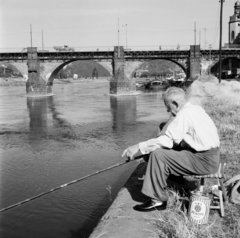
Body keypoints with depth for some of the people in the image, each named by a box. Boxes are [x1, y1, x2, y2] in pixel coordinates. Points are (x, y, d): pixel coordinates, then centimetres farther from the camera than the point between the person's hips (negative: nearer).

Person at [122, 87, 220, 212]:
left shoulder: (184, 114, -19)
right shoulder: (195, 108, 11)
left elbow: (167, 140, -22)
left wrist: (139, 146, -16)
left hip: (204, 161, -10)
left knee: (157, 155, -13)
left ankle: (157, 200, -4)